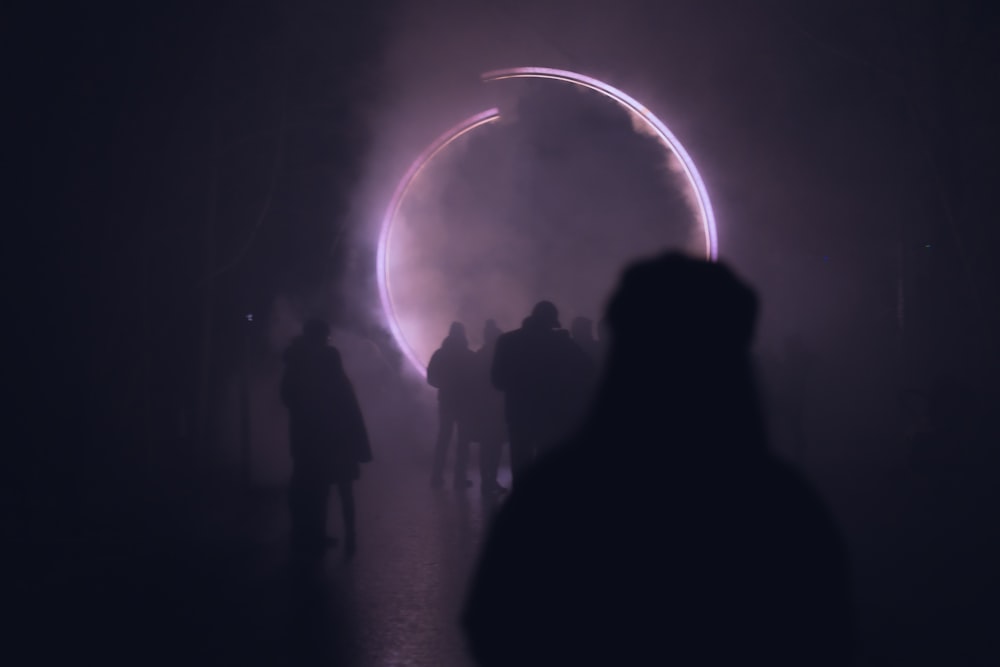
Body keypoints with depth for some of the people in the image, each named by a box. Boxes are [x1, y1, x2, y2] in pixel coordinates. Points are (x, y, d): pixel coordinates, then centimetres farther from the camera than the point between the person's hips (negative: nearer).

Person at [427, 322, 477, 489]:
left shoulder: (440, 354, -2)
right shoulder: (470, 356, -10)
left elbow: (431, 379, 1)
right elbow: (476, 380, -6)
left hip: (446, 401, 3)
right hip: (465, 402, -3)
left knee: (443, 437, 12)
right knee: (463, 439, 3)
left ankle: (437, 477, 8)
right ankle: (459, 478, -2)